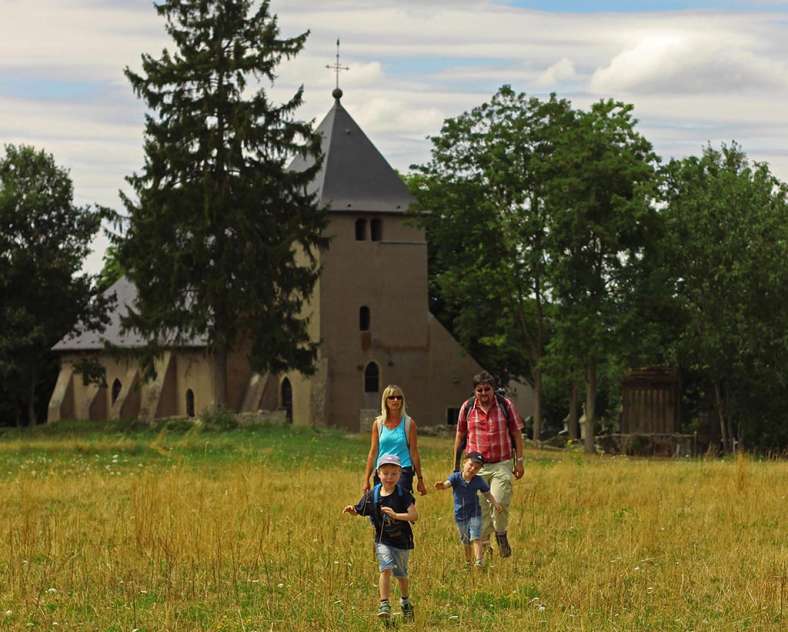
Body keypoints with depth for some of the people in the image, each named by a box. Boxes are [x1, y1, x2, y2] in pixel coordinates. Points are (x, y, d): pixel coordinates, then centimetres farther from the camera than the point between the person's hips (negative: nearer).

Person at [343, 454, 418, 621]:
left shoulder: (403, 495, -13)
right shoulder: (372, 495, -6)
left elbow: (414, 515, -23)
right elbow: (359, 511, 6)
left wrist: (396, 515, -36)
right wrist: (351, 510, -17)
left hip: (402, 540, 0)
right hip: (383, 540, 0)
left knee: (401, 574, 15)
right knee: (386, 569, -19)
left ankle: (405, 601, 39)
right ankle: (384, 604, -15)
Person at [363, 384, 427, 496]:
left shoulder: (409, 423, 3)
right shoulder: (378, 423, 7)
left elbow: (414, 453, 6)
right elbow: (372, 453, 8)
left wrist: (420, 479, 6)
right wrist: (366, 480, 4)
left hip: (403, 471, -2)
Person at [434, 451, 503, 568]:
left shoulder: (478, 481, -8)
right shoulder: (456, 477, -13)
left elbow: (487, 494, 4)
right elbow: (447, 484, -31)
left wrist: (494, 503, -10)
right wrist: (442, 485, -54)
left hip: (474, 514, -1)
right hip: (460, 515, 1)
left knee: (475, 538, -16)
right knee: (466, 541, 15)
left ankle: (479, 561, -22)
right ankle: (468, 562, 31)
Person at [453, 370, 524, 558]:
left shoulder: (505, 405, 1)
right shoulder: (467, 408, 4)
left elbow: (517, 434, 6)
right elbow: (460, 437, 13)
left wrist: (519, 461, 2)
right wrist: (456, 465, 15)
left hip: (501, 465, -2)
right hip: (477, 465, 2)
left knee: (500, 502, -16)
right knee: (479, 508, 0)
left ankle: (501, 534, 11)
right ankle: (483, 544, 12)